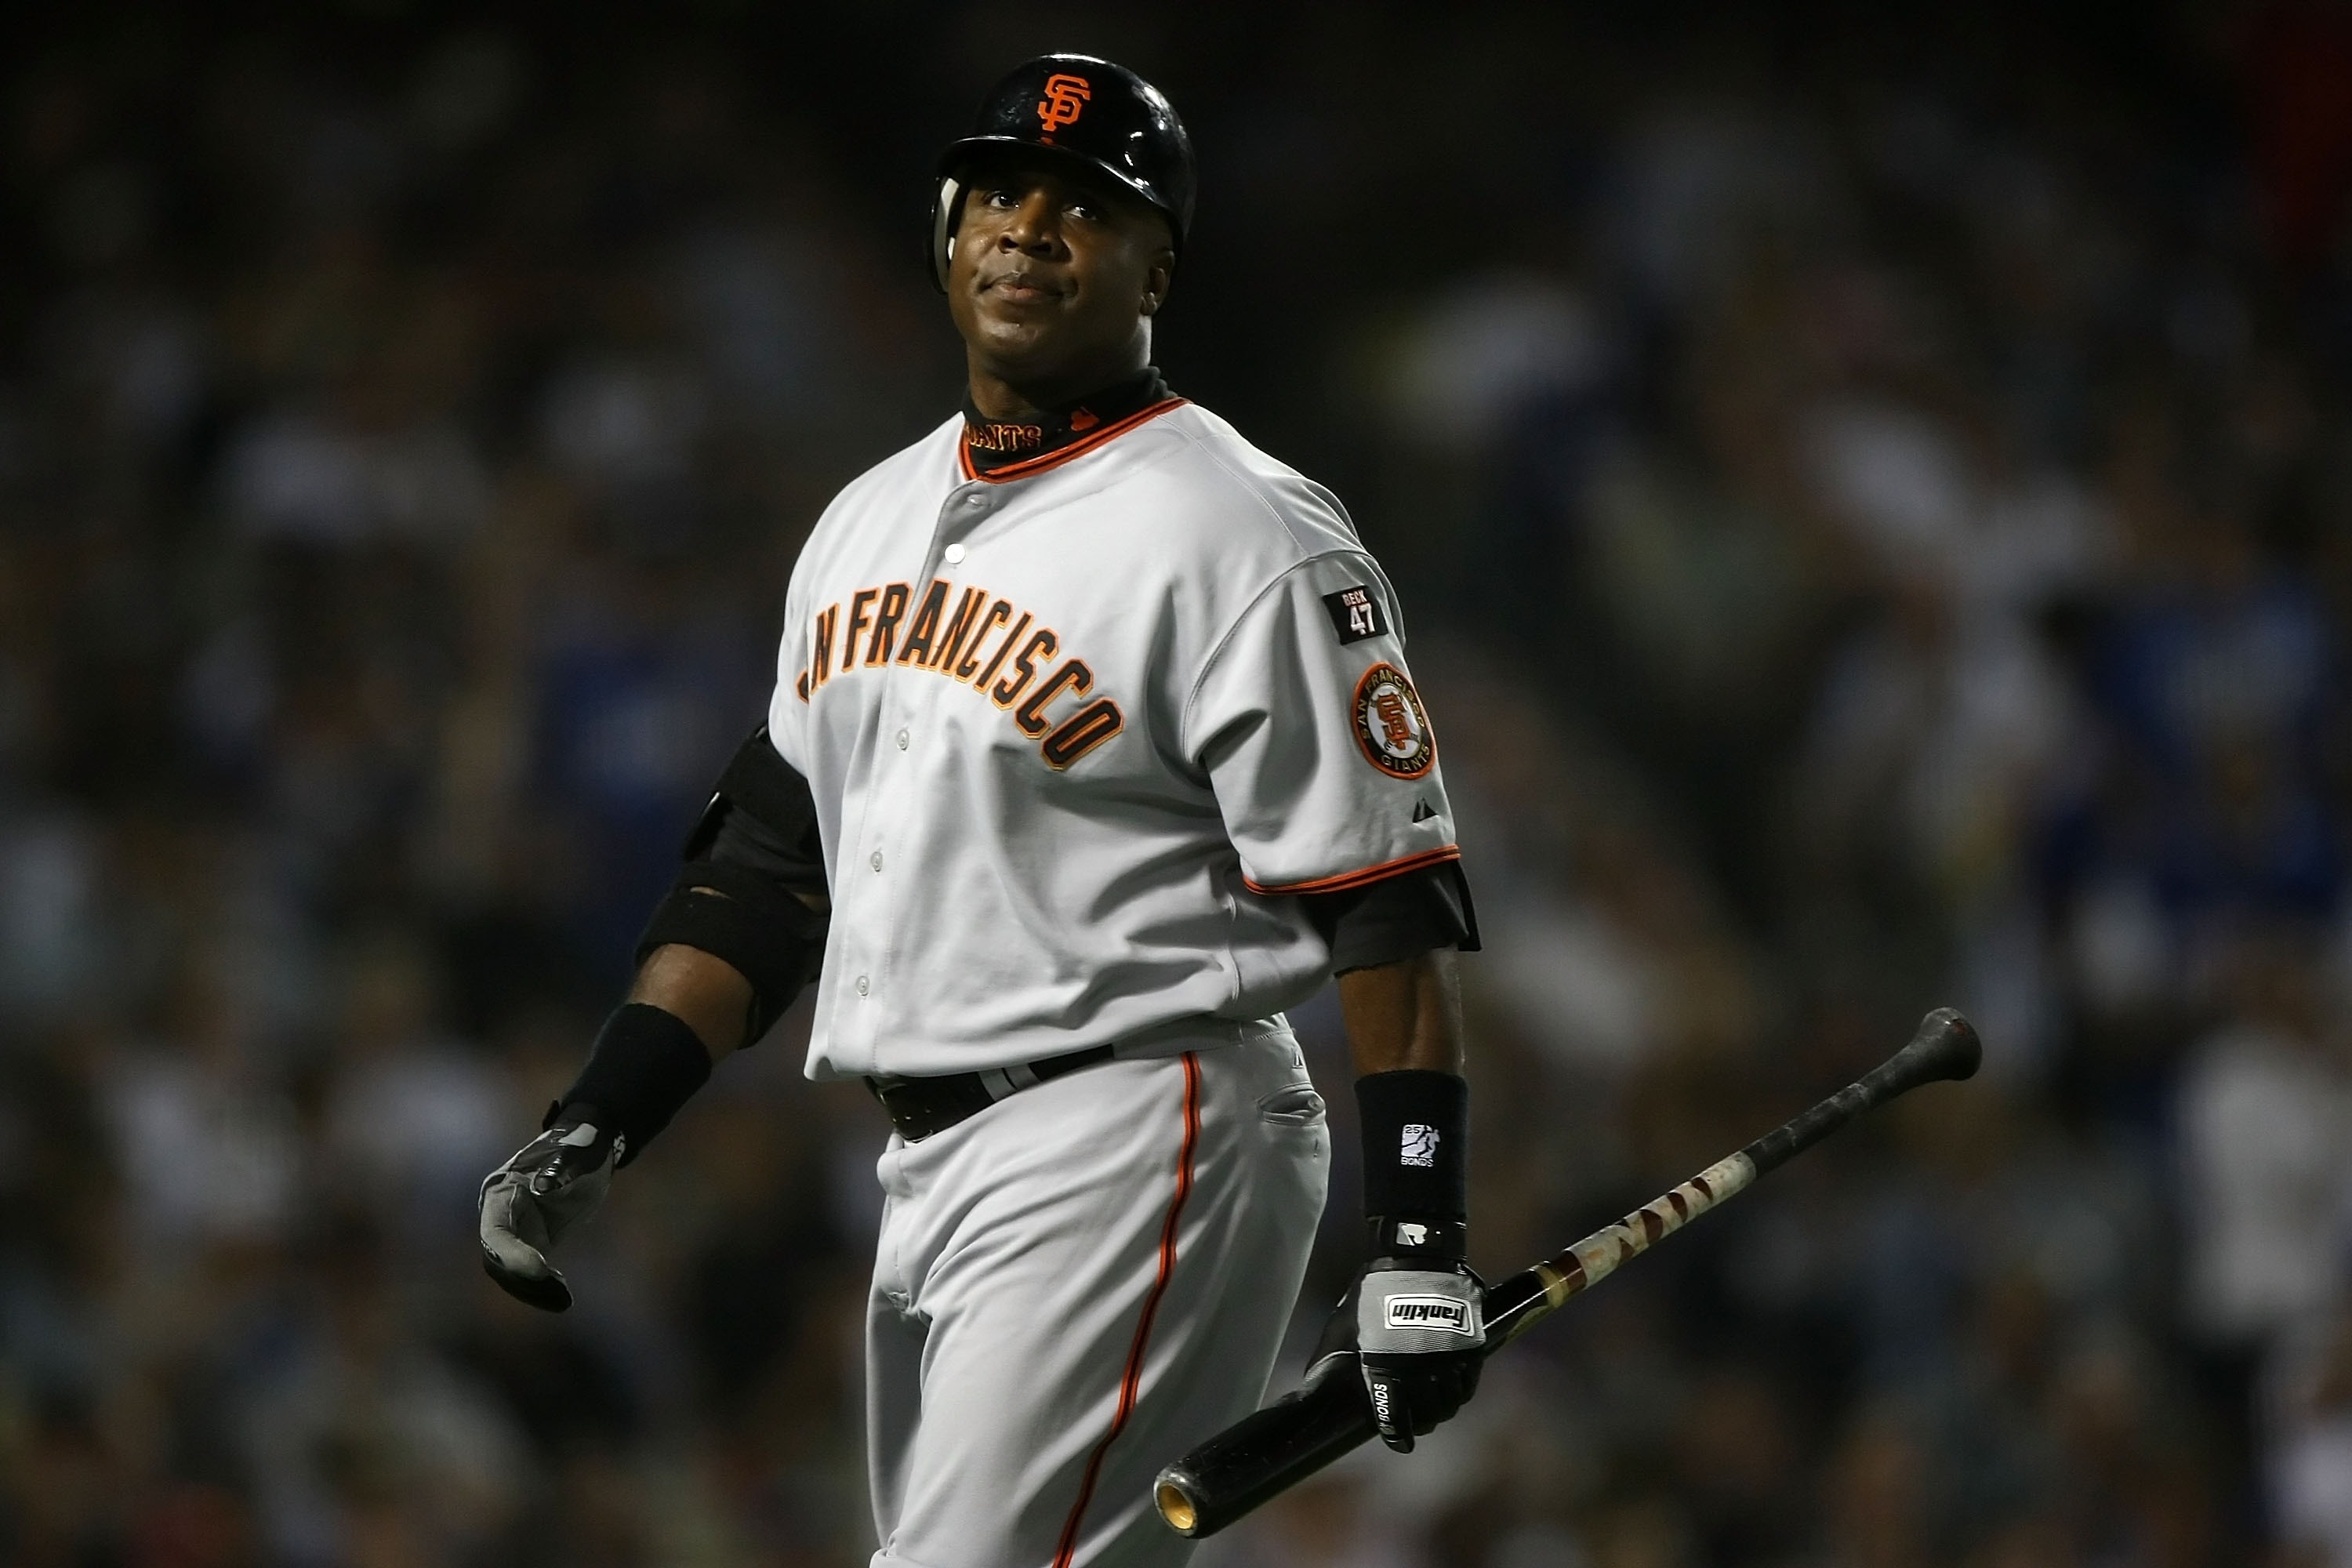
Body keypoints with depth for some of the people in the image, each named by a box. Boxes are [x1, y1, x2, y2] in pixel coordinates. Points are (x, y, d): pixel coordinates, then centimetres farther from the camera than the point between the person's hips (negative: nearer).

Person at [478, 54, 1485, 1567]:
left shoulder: (1245, 538, -8)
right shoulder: (870, 523, 16)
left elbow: (1386, 899, -12)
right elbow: (773, 854, 20)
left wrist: (1421, 1241, -18)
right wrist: (593, 1127, 10)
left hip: (1134, 1157, -8)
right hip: (929, 1165, 8)